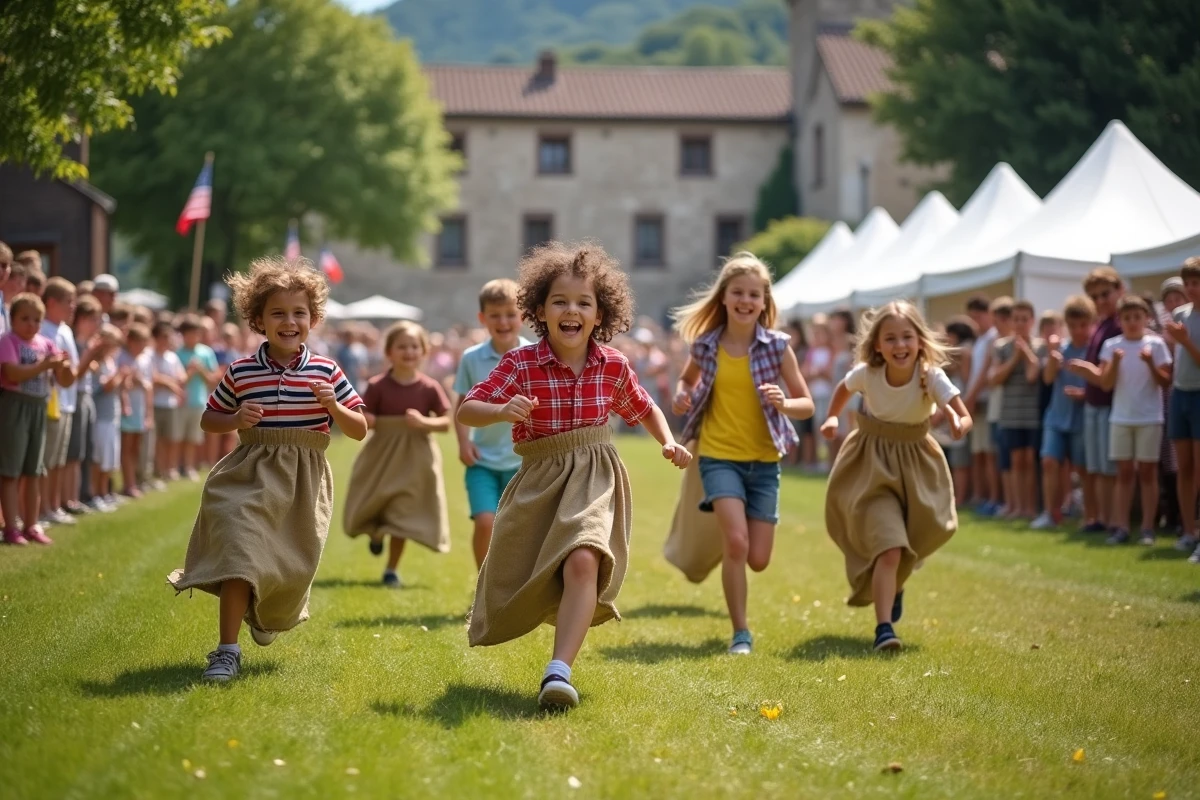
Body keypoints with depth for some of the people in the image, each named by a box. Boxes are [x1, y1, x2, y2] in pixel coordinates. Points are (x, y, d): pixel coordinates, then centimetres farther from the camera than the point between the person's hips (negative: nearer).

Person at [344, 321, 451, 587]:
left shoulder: (429, 388, -7)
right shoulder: (378, 386, -7)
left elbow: (446, 423, -4)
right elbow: (362, 420, -4)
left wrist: (424, 422, -22)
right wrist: (365, 421, -27)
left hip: (414, 459, -1)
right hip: (382, 456, 1)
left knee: (403, 516, 1)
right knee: (368, 509, 11)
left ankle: (391, 569, 15)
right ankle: (376, 531, 48)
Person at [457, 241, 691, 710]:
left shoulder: (614, 366, -1)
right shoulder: (521, 364, -10)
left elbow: (644, 409, 18)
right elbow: (466, 411, -13)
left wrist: (668, 444, 1)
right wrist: (502, 411, -33)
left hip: (594, 478, 0)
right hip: (538, 482, 0)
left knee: (583, 561, -30)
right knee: (509, 592, 12)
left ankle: (559, 672, -33)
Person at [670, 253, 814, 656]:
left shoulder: (777, 347, -5)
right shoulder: (706, 346, -2)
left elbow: (807, 405, -1)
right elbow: (687, 381, 20)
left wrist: (783, 404, -23)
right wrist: (682, 396, -3)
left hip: (763, 460, 1)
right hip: (719, 456, -1)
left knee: (758, 559, 1)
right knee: (736, 542, -19)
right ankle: (740, 633, -5)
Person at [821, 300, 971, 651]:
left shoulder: (931, 376, -22)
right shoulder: (867, 374, -17)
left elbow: (965, 417, -33)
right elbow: (844, 388, 8)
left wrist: (959, 424, -55)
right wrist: (832, 418, -6)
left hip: (916, 465, 1)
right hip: (874, 467, -1)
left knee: (904, 548, 14)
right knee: (888, 548, -17)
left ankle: (892, 586, 49)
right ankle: (883, 628, -16)